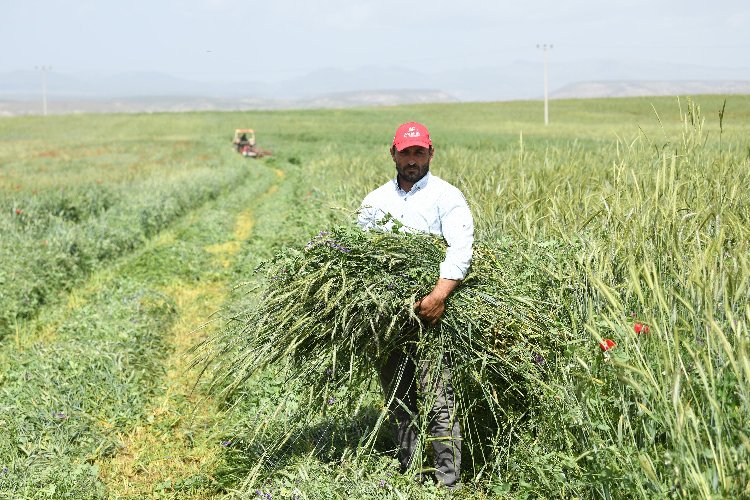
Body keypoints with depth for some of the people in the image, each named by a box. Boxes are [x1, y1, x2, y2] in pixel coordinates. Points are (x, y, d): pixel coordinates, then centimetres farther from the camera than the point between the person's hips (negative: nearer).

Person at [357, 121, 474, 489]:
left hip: (428, 311, -5)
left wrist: (439, 296, -27)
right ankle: (407, 475, 25)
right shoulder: (375, 200, 15)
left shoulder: (446, 197, -1)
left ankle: (448, 482, 0)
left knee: (438, 400, -9)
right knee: (397, 400, 13)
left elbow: (461, 249, -14)